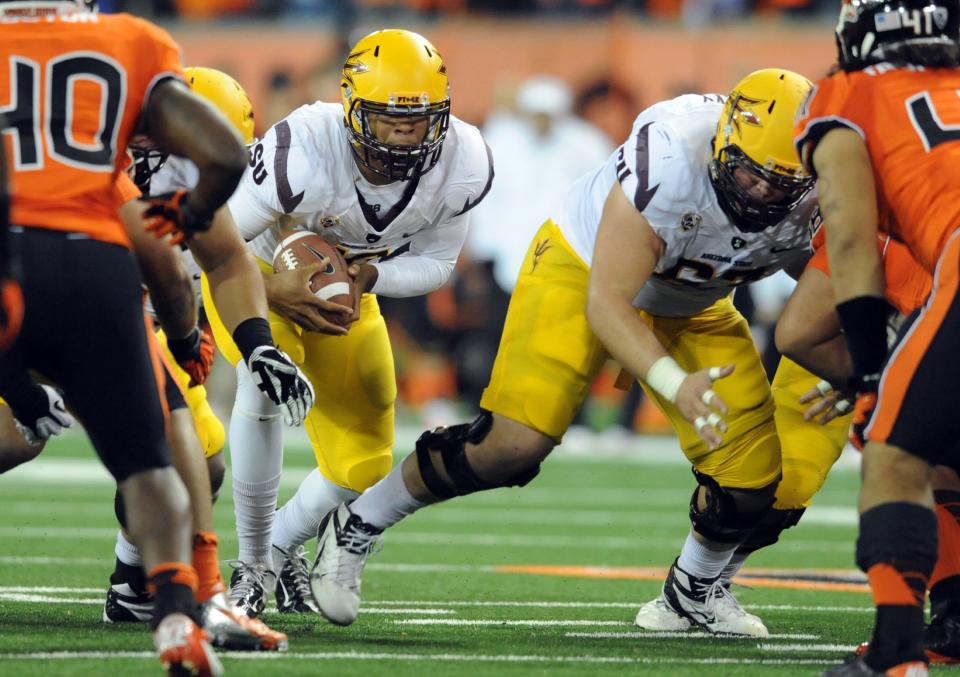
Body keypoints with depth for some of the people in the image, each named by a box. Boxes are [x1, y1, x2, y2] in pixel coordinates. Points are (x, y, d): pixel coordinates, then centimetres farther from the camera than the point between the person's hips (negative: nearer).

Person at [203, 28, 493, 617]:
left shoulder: (462, 166, -26)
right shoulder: (303, 154, -39)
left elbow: (436, 263, -10)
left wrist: (367, 276, -28)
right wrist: (273, 292, -44)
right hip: (257, 273, -5)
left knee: (363, 465, 4)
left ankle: (284, 546, 37)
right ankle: (253, 564, -17)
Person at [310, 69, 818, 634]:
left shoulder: (815, 201, -24)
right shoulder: (671, 156, -39)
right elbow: (606, 302, -37)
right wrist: (675, 385, -51)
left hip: (690, 309, 5)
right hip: (586, 268, -5)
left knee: (752, 479, -7)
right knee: (515, 443, -22)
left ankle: (695, 588, 28)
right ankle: (358, 525, 1)